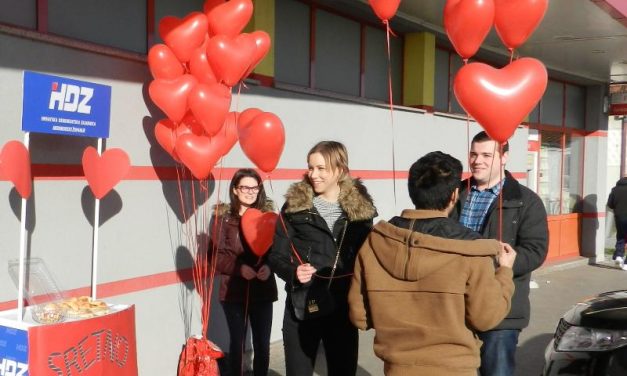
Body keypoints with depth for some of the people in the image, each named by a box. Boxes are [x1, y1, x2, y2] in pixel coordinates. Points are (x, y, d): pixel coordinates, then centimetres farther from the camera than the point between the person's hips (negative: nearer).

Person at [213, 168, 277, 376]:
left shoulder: (267, 216, 2)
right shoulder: (223, 217, -5)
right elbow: (217, 256, -6)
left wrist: (269, 266, -17)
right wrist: (239, 268, -21)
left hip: (263, 290, 2)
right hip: (234, 291, -2)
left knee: (262, 345, 7)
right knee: (237, 343, 9)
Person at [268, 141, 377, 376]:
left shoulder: (361, 207, 1)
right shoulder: (295, 206, -3)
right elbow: (276, 255, -1)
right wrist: (293, 272, -21)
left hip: (344, 309, 1)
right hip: (301, 308, -1)